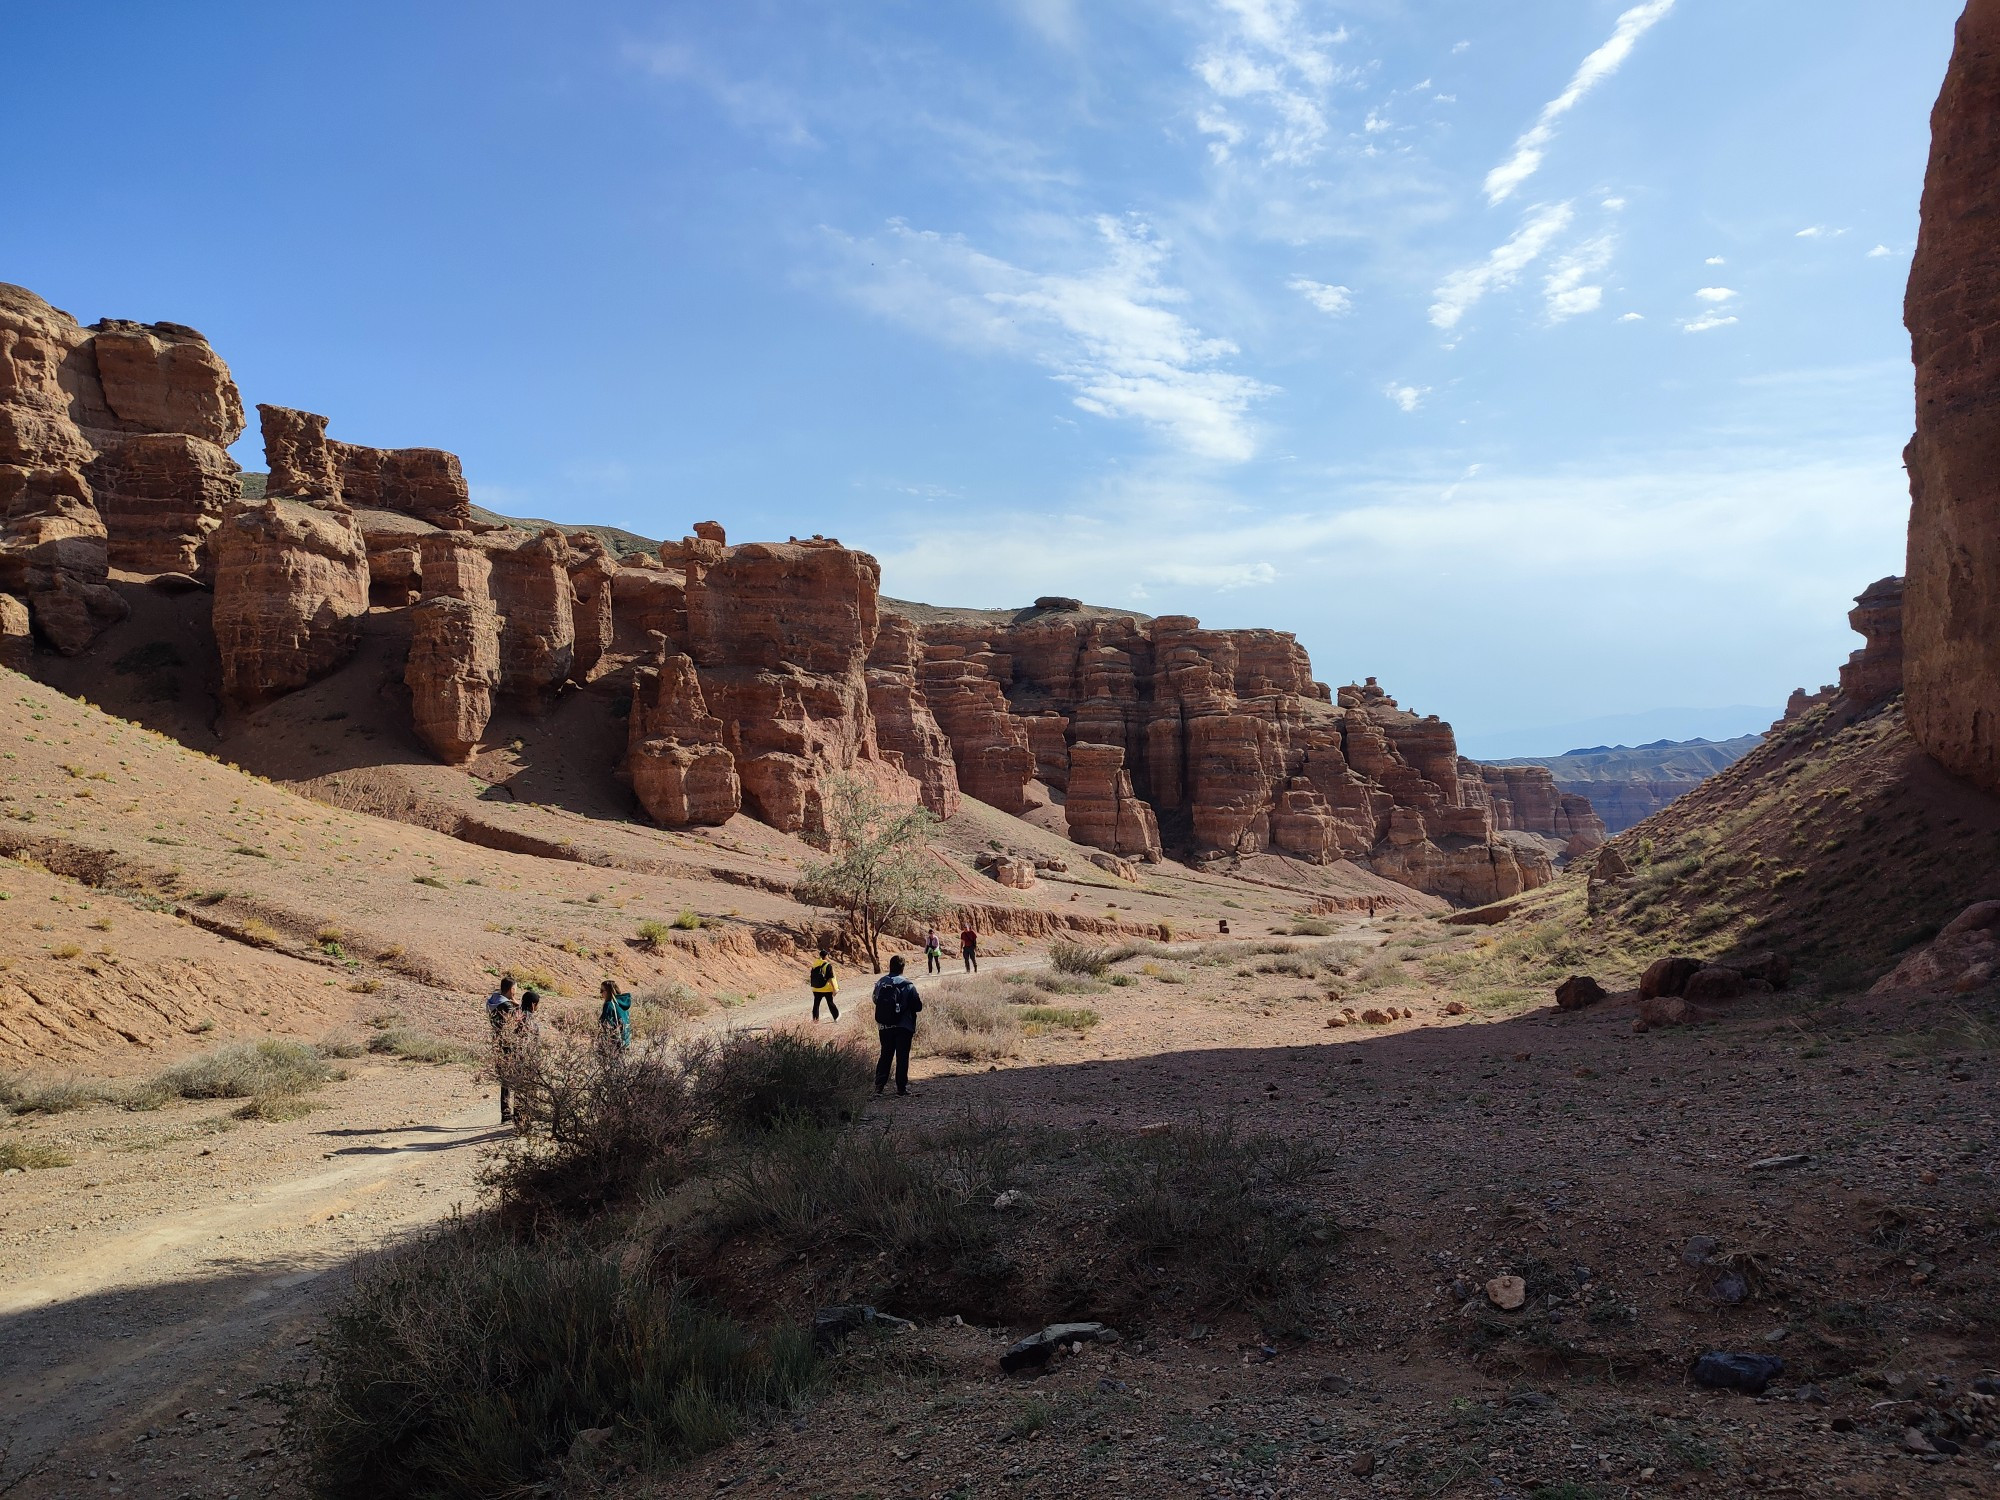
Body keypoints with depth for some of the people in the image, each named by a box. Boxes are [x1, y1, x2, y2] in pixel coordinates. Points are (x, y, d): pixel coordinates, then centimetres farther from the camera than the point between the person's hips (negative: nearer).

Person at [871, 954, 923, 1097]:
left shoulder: (880, 983, -2)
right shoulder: (907, 986, -13)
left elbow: (875, 1000, 11)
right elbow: (917, 1007, -9)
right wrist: (921, 1000, 13)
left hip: (884, 1027, 4)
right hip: (903, 1027, -4)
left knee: (885, 1055, 15)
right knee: (902, 1057, 5)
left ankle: (879, 1084, 9)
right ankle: (901, 1087, 8)